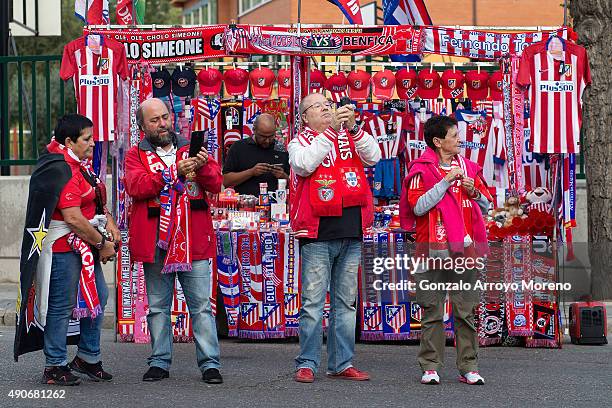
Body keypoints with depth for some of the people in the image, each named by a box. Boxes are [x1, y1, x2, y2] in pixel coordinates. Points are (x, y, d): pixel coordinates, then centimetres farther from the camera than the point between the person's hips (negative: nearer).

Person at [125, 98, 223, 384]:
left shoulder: (191, 149, 14)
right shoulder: (136, 155, 8)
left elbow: (216, 183, 4)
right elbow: (135, 186, -12)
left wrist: (203, 167, -18)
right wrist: (174, 172, -21)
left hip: (194, 242, 0)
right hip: (155, 243, 0)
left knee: (201, 305, -2)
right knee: (158, 306, 7)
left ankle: (209, 363, 0)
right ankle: (160, 362, 15)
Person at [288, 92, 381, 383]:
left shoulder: (351, 137, 15)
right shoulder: (300, 142, 6)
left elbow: (373, 157, -1)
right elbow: (305, 164, -14)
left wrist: (352, 128, -12)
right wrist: (330, 130, -15)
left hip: (351, 233, 4)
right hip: (318, 234, -4)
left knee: (346, 302, 8)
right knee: (313, 302, -5)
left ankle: (342, 364, 14)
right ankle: (306, 364, -1)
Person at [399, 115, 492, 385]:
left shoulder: (468, 167, 15)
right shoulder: (421, 169, -1)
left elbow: (485, 206, 20)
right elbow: (418, 206, -13)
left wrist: (474, 191, -2)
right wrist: (446, 182, -14)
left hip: (465, 248, 4)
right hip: (434, 250, -4)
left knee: (466, 310, 4)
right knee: (432, 312, -1)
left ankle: (468, 367, 8)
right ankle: (430, 367, 4)